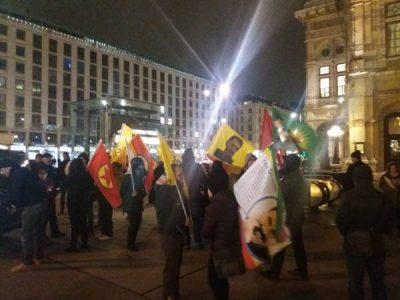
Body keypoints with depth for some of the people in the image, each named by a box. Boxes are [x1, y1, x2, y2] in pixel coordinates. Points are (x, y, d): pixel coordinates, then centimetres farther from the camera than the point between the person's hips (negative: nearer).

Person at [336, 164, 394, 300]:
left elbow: (340, 220, -14)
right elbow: (388, 221, -3)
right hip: (376, 244, 3)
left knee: (355, 281, 12)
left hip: (354, 244, -3)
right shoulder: (380, 197, -8)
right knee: (378, 281, 20)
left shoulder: (349, 196, -16)